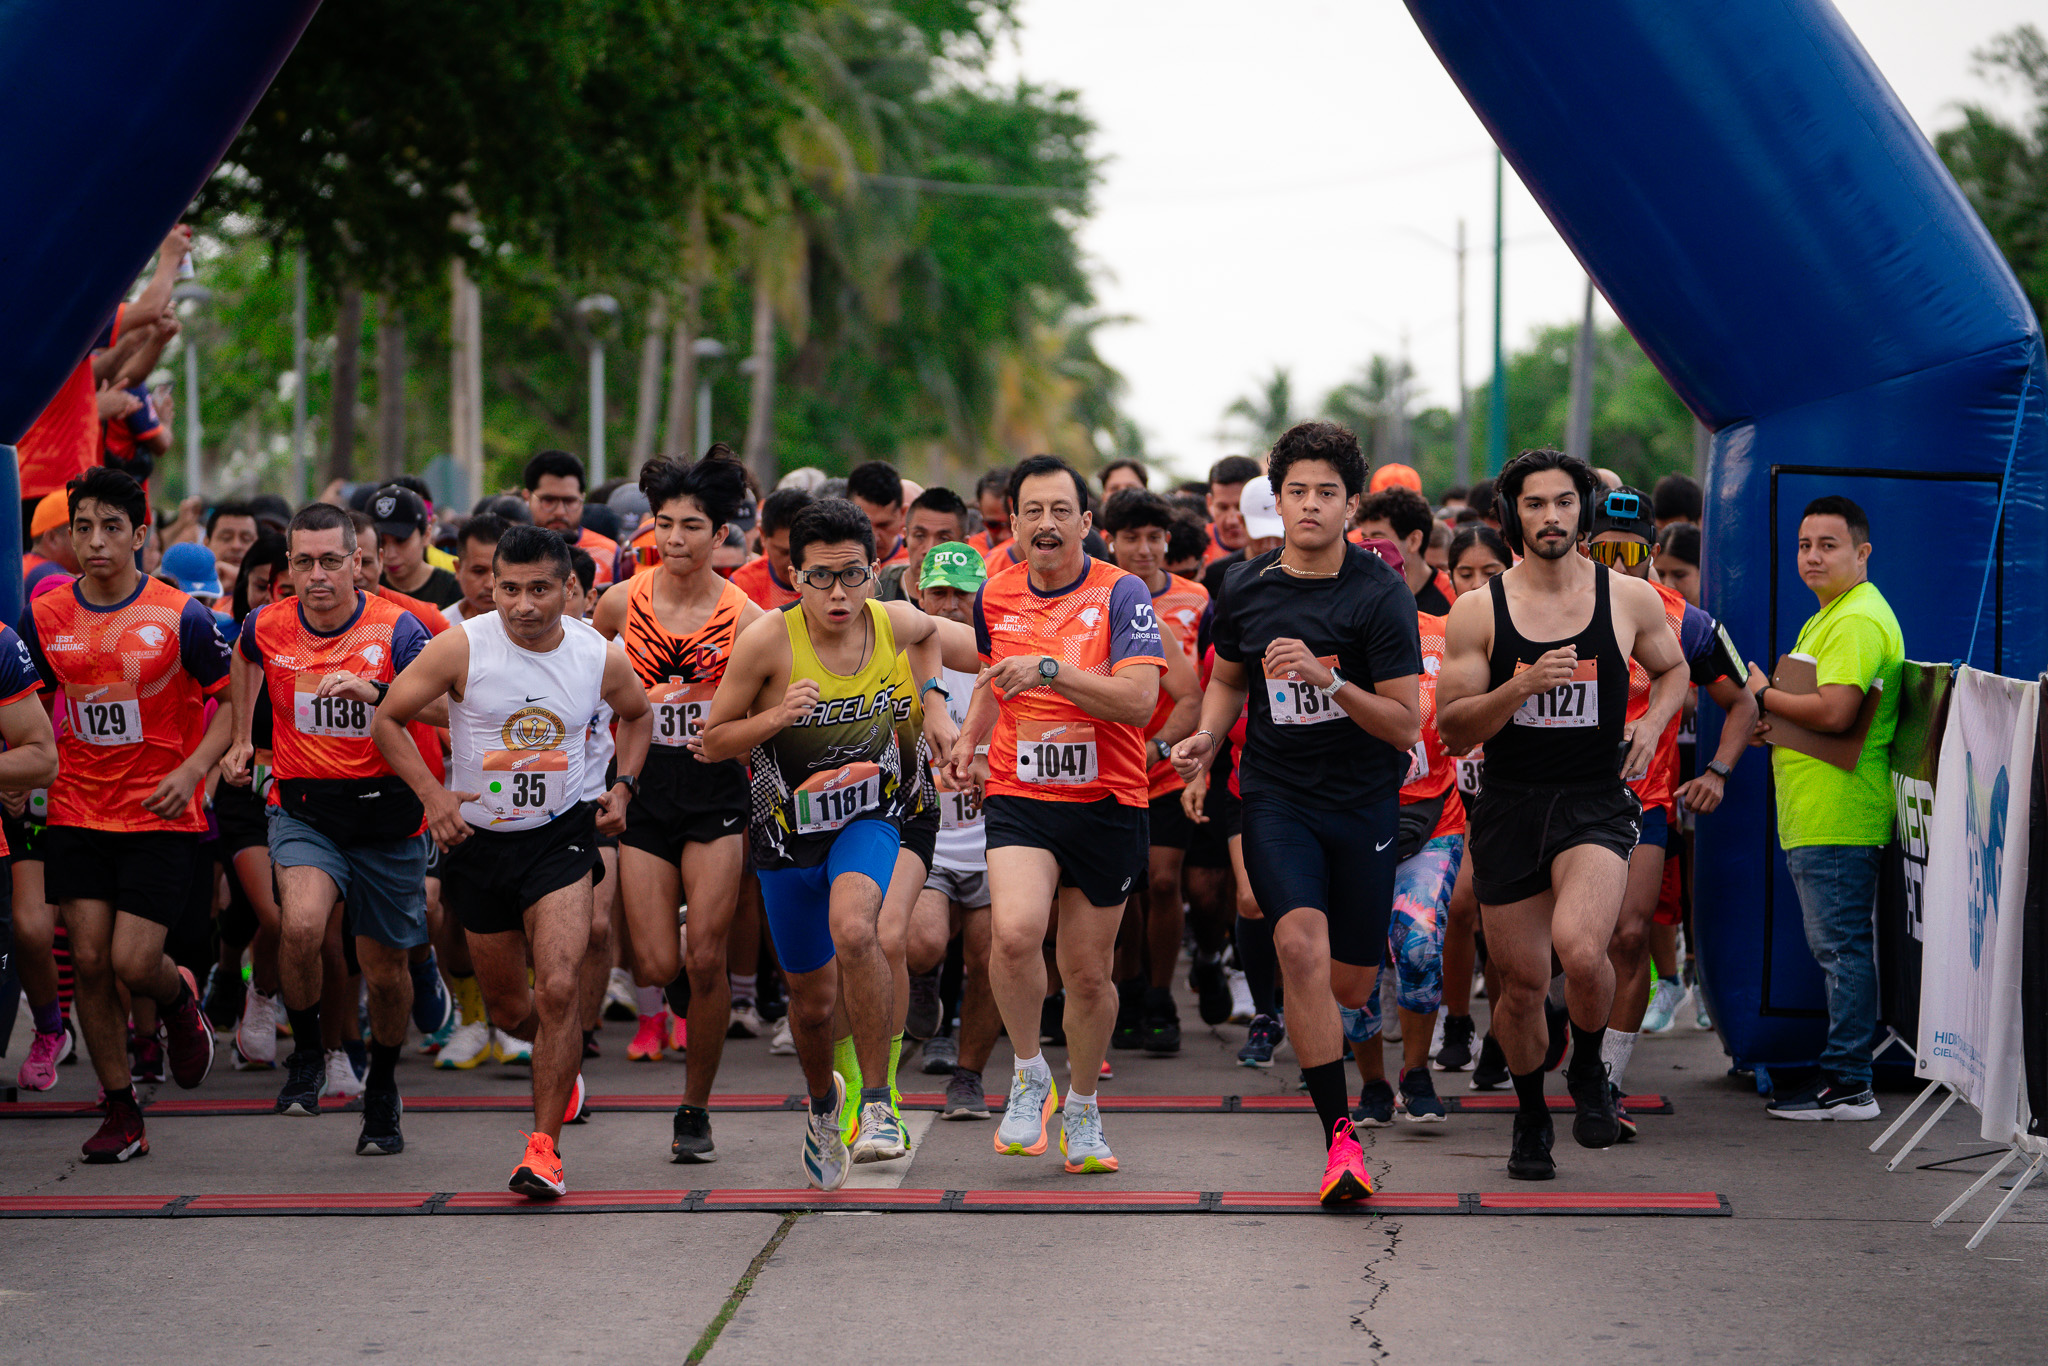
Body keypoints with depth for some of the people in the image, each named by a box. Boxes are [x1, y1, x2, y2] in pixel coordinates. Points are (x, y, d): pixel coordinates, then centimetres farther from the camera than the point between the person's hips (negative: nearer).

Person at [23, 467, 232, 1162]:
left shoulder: (180, 617, -9)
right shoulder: (45, 617, 2)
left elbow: (229, 702, -1)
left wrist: (190, 772, -15)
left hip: (161, 818, -3)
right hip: (77, 812, 3)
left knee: (134, 963, -10)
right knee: (89, 959, -2)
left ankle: (180, 1000, 28)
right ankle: (120, 1112, 11)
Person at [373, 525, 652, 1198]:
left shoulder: (601, 657, -6)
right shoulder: (461, 648, -14)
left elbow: (636, 713, 17)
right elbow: (387, 719, -5)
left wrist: (622, 786, 3)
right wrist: (431, 793, -17)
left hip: (560, 836, -1)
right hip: (478, 840, 1)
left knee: (557, 990, -19)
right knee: (507, 1005, 13)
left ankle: (544, 1146, -9)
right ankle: (563, 1065, 48)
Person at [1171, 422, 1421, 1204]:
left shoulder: (1380, 595, -9)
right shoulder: (1246, 589, 1)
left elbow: (1405, 725, -12)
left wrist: (1328, 678, -25)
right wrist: (1207, 736, 1)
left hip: (1363, 799, -1)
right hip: (1276, 795, 1)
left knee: (1351, 986, 5)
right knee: (1301, 945, -24)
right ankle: (1339, 1135, -20)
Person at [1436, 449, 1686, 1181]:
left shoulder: (1631, 600, 1)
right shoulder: (1478, 611, -1)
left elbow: (1672, 667, 22)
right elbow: (1452, 729, -4)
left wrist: (1652, 723, 2)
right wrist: (1522, 686, -19)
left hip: (1597, 803, -1)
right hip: (1508, 808, 1)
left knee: (1579, 948, -26)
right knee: (1522, 981, 6)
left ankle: (1589, 1069, 5)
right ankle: (1531, 1118, 33)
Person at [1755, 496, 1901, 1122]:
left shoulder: (1859, 620, -14)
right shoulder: (1827, 618, 21)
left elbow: (1834, 712, -25)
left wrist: (1764, 697, -10)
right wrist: (1774, 722, 8)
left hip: (1837, 820, -11)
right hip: (1813, 814, 11)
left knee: (1841, 946, -8)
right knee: (1839, 947, 13)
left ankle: (1847, 1084, -6)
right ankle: (1842, 1073, 18)